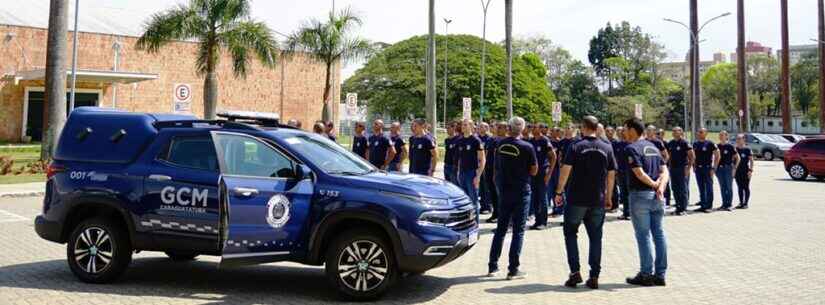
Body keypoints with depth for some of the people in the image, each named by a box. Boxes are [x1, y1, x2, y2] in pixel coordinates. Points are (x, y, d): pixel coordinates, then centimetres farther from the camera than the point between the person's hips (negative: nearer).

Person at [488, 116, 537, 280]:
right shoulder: (527, 147, -13)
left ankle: (493, 267, 16)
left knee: (501, 228, 14)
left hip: (504, 191, 4)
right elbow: (534, 171, -5)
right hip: (521, 192, -4)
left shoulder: (500, 144, 1)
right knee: (518, 231, 2)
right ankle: (513, 269, 1)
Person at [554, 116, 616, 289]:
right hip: (598, 200, 3)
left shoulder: (575, 147, -6)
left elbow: (565, 170, -9)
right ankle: (594, 277, 9)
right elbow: (611, 174, 7)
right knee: (595, 237, 10)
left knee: (570, 233, 11)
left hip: (576, 199, -3)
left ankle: (575, 272, 2)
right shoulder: (607, 148, 4)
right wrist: (608, 197, 16)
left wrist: (559, 192, 1)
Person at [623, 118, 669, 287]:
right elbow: (664, 171, 8)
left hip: (640, 195, -7)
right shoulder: (653, 147, 17)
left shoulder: (631, 148, -8)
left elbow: (639, 173, -18)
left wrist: (654, 184, -4)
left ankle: (646, 275, 2)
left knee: (643, 236, -2)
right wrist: (661, 187, -7)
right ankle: (660, 274, 13)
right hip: (657, 197, 7)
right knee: (659, 234, 8)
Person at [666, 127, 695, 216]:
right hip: (673, 168, 7)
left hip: (683, 168, -7)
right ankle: (678, 207, 18)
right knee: (675, 188, 9)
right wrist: (669, 166, 12)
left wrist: (688, 167, -13)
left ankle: (683, 208, 2)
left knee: (683, 189, -2)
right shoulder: (670, 143, 11)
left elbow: (692, 156, -9)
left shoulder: (684, 143, -7)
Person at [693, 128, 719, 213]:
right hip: (698, 168, 5)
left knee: (708, 187, -1)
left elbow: (717, 156, -6)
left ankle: (709, 206, 3)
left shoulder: (710, 144, -5)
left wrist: (713, 168, -11)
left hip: (707, 168, -5)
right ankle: (702, 205, 15)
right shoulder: (695, 144, 10)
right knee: (701, 188, 9)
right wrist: (694, 166, 9)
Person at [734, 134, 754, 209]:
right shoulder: (735, 149, 7)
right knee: (740, 188, 8)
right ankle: (741, 203, 14)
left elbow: (751, 160, -5)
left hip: (745, 171, -4)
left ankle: (746, 203, 7)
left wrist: (750, 170, -13)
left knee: (746, 187, 2)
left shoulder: (747, 150, -5)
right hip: (737, 171, 4)